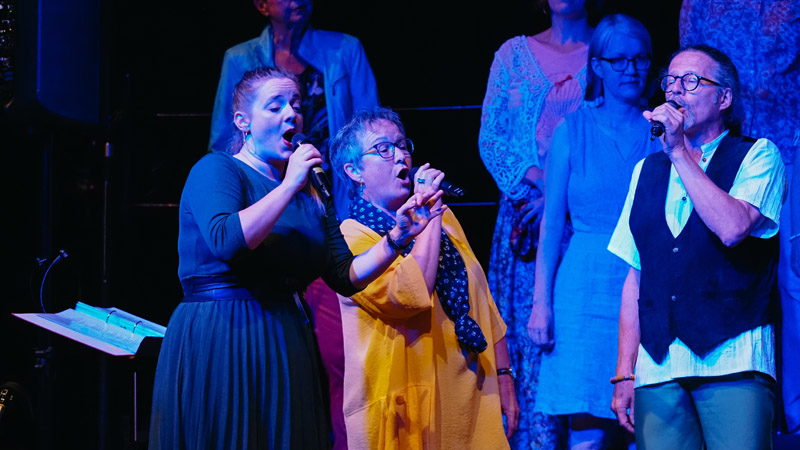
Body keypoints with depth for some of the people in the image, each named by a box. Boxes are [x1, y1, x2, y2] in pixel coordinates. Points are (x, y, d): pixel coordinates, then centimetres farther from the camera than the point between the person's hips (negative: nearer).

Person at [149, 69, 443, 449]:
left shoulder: (310, 194, 16)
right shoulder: (216, 170, -3)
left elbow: (346, 277, 11)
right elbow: (226, 242, -23)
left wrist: (397, 237, -2)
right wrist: (289, 185, -18)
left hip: (288, 353, 7)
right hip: (218, 345, -6)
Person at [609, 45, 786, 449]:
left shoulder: (757, 156, 6)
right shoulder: (648, 170, 19)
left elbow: (732, 228, -14)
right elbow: (636, 276, 16)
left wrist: (679, 153, -8)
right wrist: (624, 374, 10)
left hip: (733, 367, -4)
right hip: (657, 368, 4)